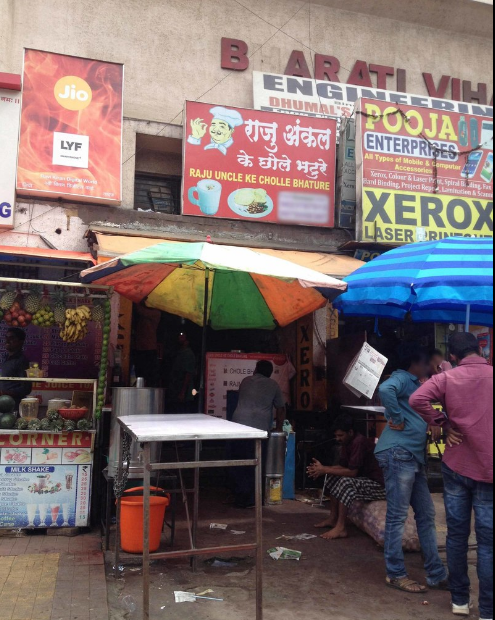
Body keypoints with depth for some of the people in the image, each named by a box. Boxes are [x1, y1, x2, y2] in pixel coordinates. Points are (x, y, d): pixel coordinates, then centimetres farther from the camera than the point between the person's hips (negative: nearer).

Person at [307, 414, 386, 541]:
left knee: (346, 482, -30)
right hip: (365, 479, 10)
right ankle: (334, 519, 13)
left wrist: (325, 470, -20)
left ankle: (341, 528, -24)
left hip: (378, 484, -10)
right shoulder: (348, 443, 5)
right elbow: (343, 467, 6)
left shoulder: (359, 442, -23)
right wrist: (322, 469, -8)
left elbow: (352, 472, -26)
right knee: (334, 478, 12)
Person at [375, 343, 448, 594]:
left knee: (426, 515, 12)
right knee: (397, 516, -2)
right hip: (398, 453, -10)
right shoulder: (402, 378, -7)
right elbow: (385, 389, -30)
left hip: (415, 456, 10)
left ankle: (436, 575, 20)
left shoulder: (415, 384, 22)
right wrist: (397, 420, -20)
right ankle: (396, 574, 8)